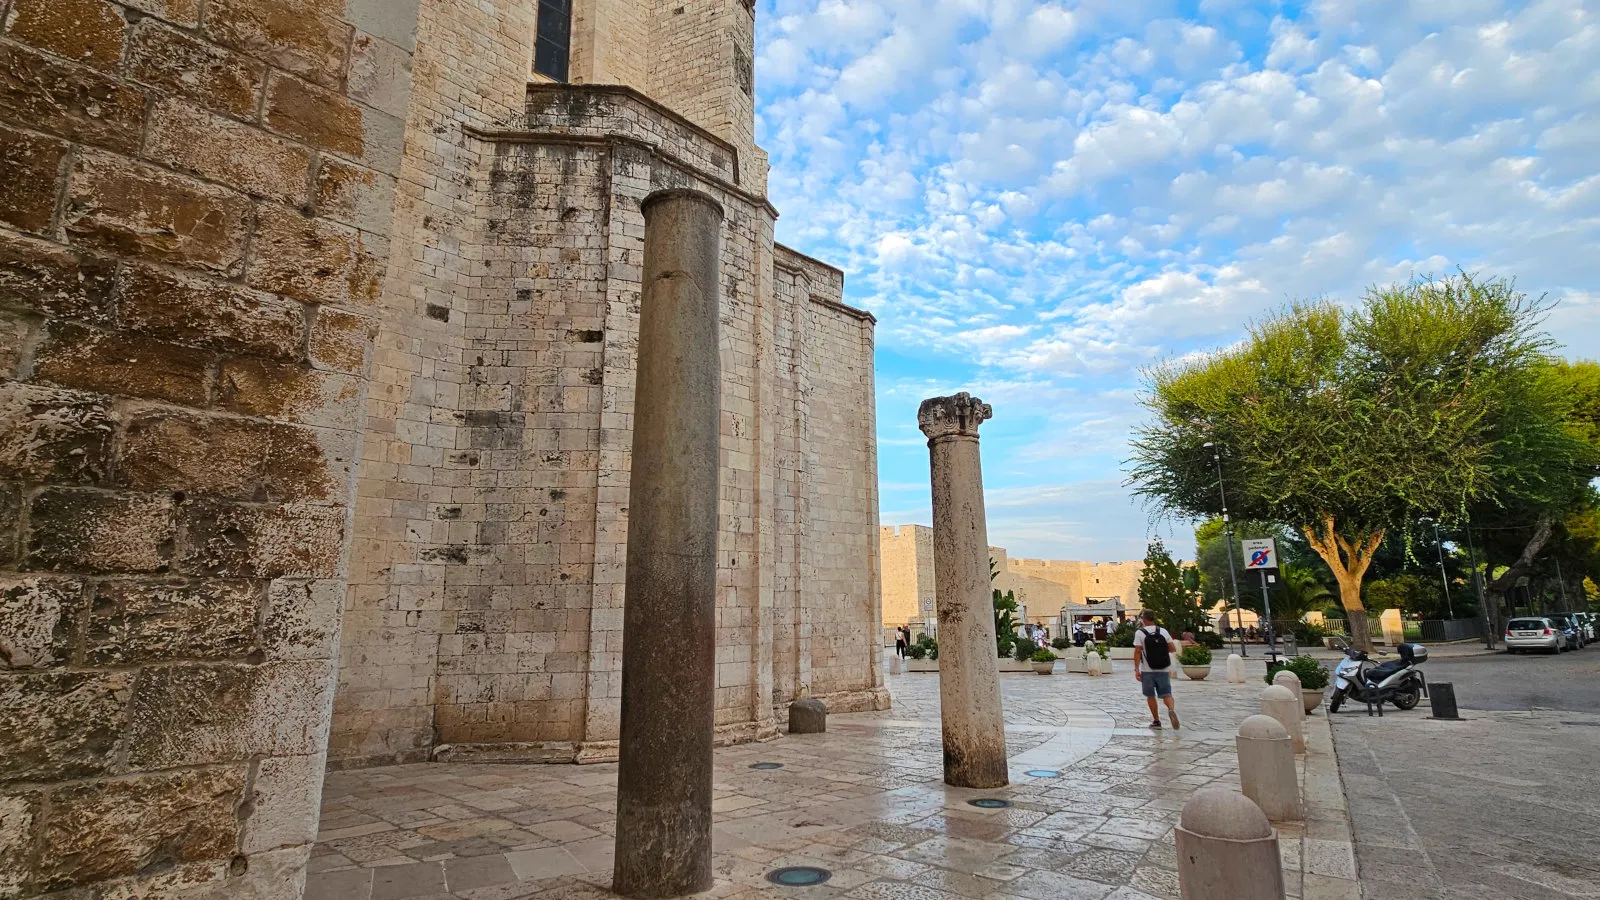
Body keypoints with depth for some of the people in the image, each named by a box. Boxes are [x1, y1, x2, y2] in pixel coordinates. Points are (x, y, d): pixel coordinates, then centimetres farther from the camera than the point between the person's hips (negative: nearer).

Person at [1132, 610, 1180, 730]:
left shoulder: (1139, 633, -5)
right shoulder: (1163, 631, 4)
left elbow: (1137, 651, -12)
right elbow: (1173, 649, 2)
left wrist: (1136, 669, -10)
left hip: (1148, 670, -2)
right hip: (1163, 670, 2)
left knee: (1150, 696, 12)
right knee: (1166, 694, 4)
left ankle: (1156, 721, 16)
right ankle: (1171, 709, -26)